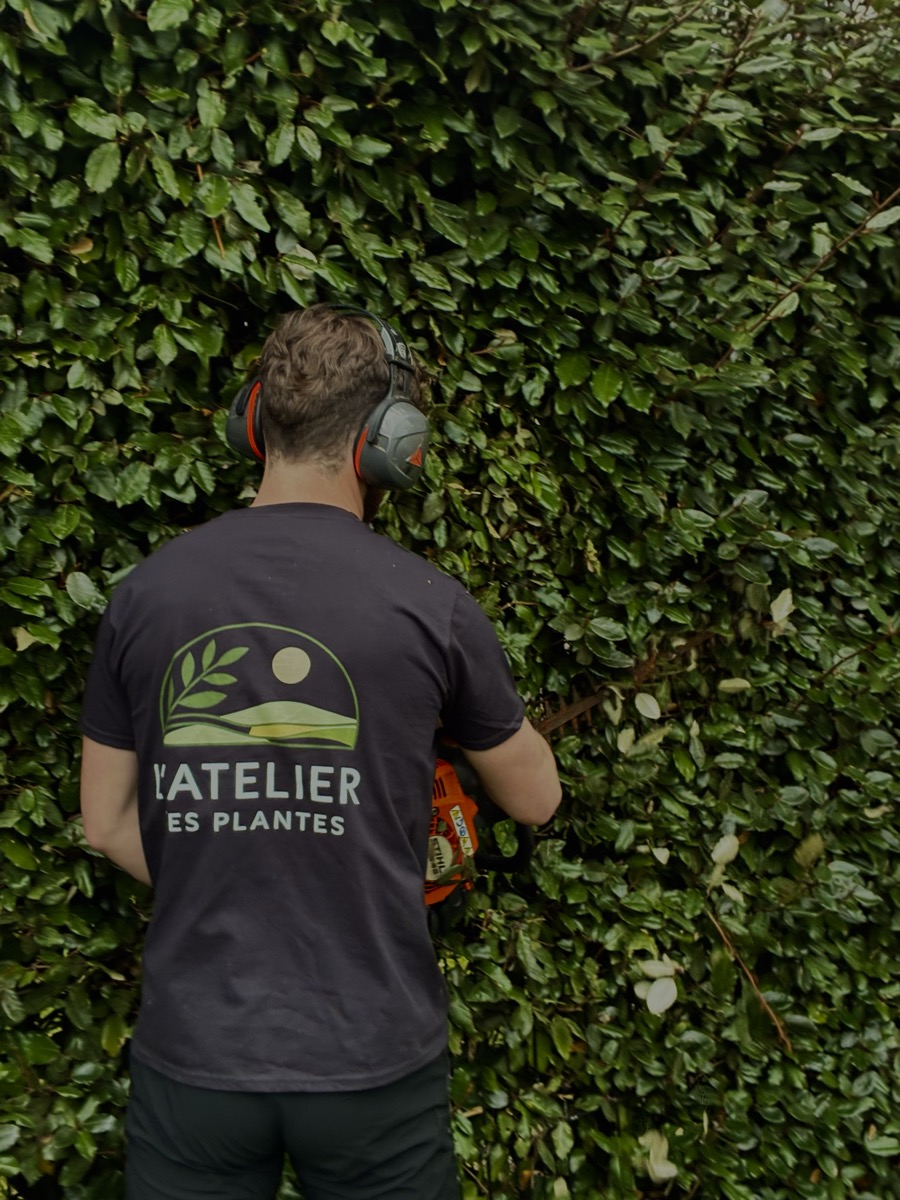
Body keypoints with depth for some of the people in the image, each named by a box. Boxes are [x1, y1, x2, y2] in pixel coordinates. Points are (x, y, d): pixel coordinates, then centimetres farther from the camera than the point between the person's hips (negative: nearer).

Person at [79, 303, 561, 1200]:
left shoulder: (147, 592, -5)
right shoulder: (428, 604, -12)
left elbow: (107, 822, 4)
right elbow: (535, 799, 3)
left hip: (192, 1052, 2)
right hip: (372, 1063, -1)